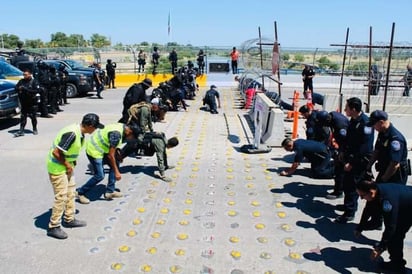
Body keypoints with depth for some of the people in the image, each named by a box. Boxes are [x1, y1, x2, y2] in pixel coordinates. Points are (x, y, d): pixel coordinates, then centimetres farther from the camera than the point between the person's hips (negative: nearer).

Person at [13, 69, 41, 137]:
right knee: (23, 117, 3)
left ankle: (35, 130, 21)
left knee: (33, 117, 6)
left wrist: (26, 89, -22)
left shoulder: (34, 82, -7)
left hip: (32, 103, -4)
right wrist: (19, 88, -17)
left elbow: (37, 90, -19)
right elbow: (16, 88, 7)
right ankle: (21, 131, 5)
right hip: (24, 102, 4)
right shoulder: (21, 81, 7)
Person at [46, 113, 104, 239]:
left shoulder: (80, 132, -1)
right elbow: (56, 152, -28)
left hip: (67, 166, 10)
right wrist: (67, 164, -16)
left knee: (70, 193, 17)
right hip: (57, 167, -10)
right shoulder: (72, 133, -30)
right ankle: (53, 227, 9)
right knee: (61, 197, -3)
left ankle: (69, 219, 32)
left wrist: (71, 163, 5)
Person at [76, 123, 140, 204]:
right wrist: (116, 172, -20)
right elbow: (110, 155, -26)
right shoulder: (116, 134, -30)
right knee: (99, 176, -7)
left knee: (115, 164, 6)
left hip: (101, 148, 10)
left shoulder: (122, 126, -1)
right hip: (93, 150, -10)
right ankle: (80, 192, 11)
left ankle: (109, 192, 12)